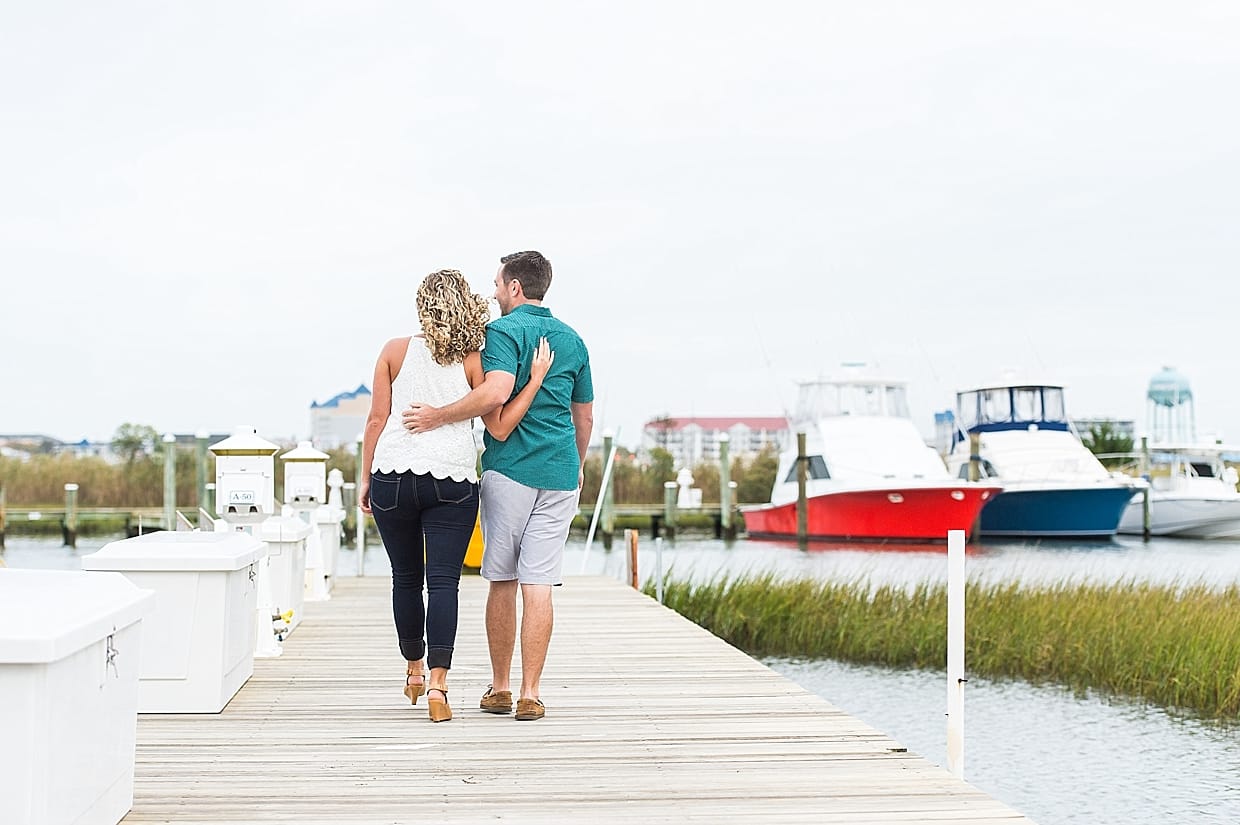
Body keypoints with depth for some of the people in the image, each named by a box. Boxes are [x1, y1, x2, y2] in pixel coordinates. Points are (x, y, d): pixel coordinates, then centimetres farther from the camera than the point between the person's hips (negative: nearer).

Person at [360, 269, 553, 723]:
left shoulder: (395, 351, 2)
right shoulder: (473, 361, -2)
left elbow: (376, 421, 2)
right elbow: (500, 427, -4)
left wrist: (365, 478, 10)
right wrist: (536, 378, 0)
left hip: (392, 477, 2)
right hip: (452, 481, -1)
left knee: (406, 578, 15)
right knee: (443, 581, -2)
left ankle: (414, 671, 29)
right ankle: (437, 683, -14)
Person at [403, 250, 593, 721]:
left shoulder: (504, 331, -4)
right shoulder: (572, 339, 14)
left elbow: (496, 391, -23)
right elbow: (585, 417, 21)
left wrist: (439, 416, -16)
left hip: (509, 467, -4)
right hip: (559, 473, 4)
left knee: (501, 581, 8)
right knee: (539, 585, 1)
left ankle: (500, 689, 15)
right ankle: (530, 696, -1)